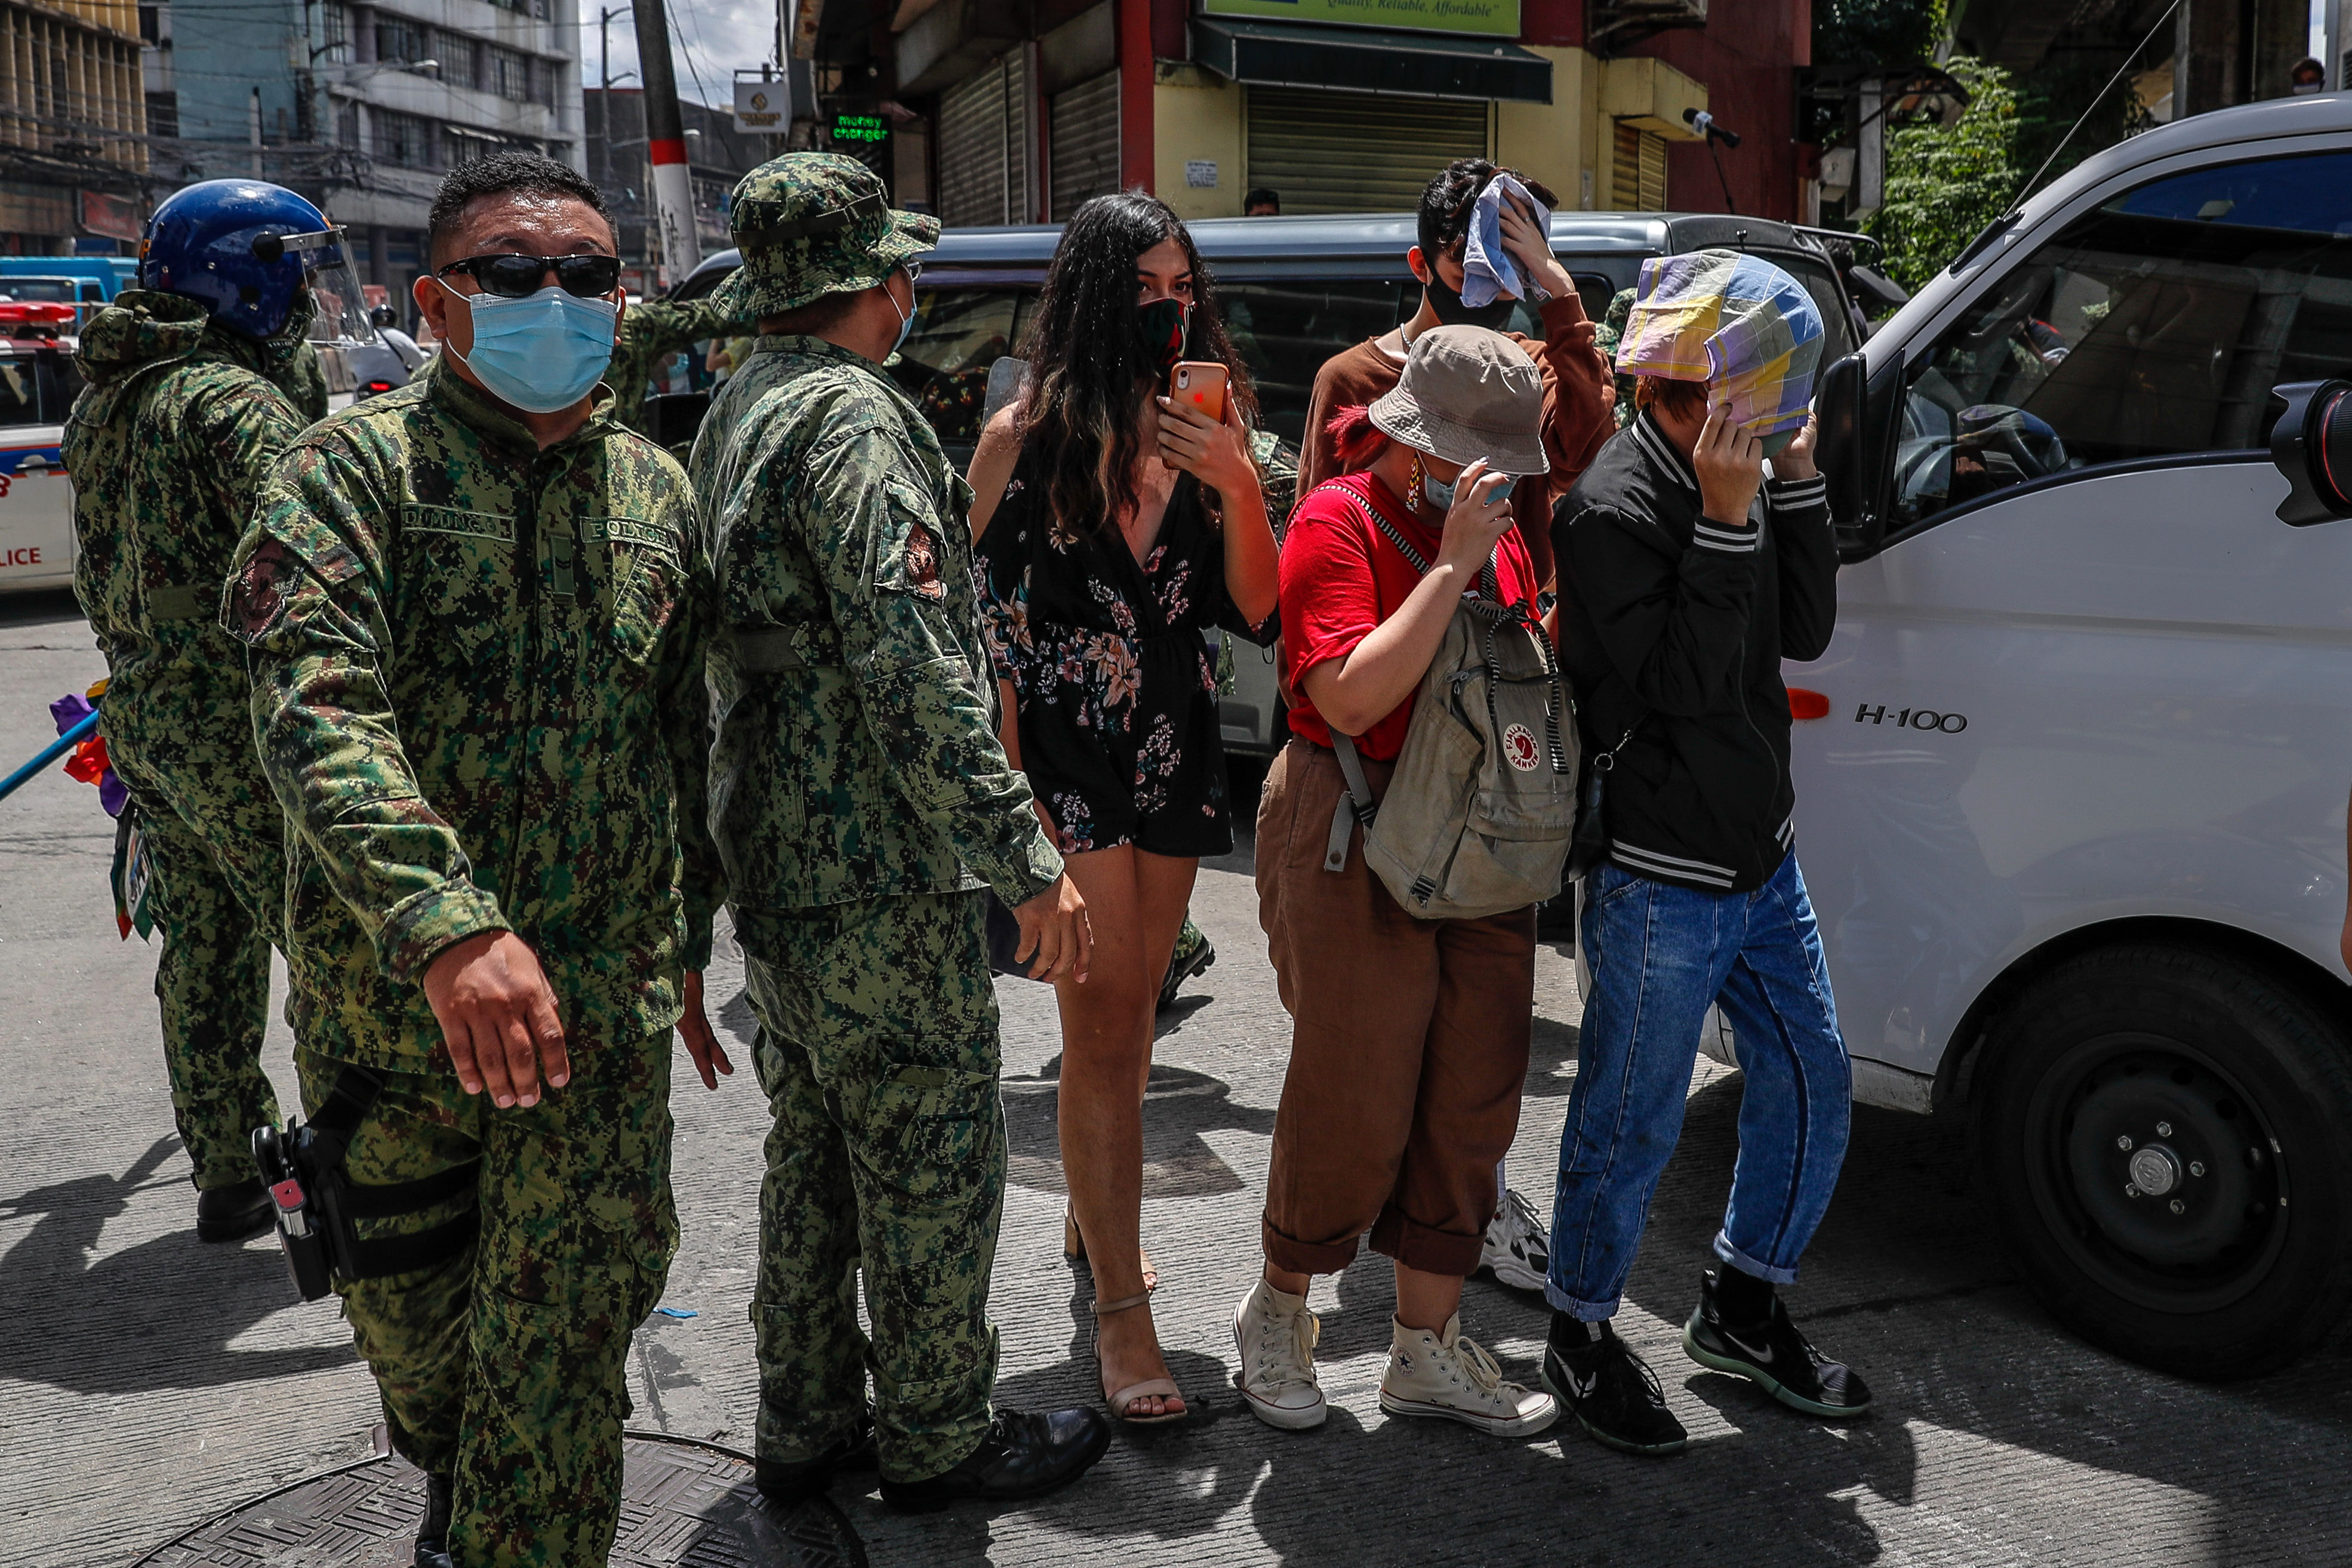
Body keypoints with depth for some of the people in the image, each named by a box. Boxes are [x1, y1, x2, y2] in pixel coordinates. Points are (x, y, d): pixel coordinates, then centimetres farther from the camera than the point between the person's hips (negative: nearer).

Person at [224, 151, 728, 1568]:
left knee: (567, 1335, 2)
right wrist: (451, 924, -36)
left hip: (606, 1002, 2)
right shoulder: (357, 467, -6)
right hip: (392, 997, -1)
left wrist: (687, 942, 18)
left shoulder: (655, 490, 7)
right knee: (409, 1306, 19)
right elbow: (314, 707, -22)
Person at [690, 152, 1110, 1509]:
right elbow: (914, 670, -25)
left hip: (771, 858, 10)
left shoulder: (735, 414, 14)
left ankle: (808, 1423, 32)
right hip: (884, 875, -10)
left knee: (814, 1148, 19)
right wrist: (1029, 860, -23)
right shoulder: (853, 417, -17)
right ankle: (937, 1437, 20)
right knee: (933, 1164, 5)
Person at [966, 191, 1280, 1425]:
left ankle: (1091, 1213, 37)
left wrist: (1235, 482, -16)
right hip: (1064, 758, -4)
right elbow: (986, 617, -4)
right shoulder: (1026, 433, -6)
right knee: (1102, 1029, -5)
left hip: (1174, 755, 5)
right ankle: (1120, 1310, 2)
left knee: (1132, 1013, 16)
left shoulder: (1202, 431, 4)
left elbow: (1257, 613, -2)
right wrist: (1013, 787, -8)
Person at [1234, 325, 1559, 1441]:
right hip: (1355, 843, -7)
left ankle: (1427, 1348, 23)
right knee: (1355, 1099, -1)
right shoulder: (1340, 521, -10)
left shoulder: (1500, 531, 13)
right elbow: (1349, 697, -23)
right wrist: (1451, 562, -22)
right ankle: (1276, 1315, 24)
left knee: (1473, 1098, 8)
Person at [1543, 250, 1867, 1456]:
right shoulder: (1615, 508, -20)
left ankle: (1743, 1309, 36)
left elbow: (1805, 631, 6)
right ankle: (1580, 1340, 25)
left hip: (1760, 859, 9)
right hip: (1661, 881, -9)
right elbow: (1678, 687, -26)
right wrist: (1724, 525, -28)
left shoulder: (1738, 477, 7)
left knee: (1811, 1084, 17)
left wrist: (1795, 482, -3)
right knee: (1633, 1125, 4)